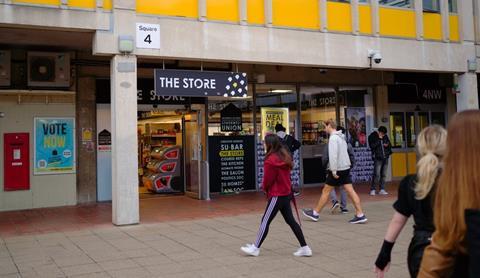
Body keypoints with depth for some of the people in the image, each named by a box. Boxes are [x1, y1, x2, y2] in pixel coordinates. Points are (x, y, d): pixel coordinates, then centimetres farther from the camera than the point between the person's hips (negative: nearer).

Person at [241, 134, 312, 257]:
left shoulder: (271, 160, -20)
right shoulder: (285, 156, 6)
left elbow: (267, 179, -14)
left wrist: (264, 188, 8)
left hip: (277, 195, -9)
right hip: (286, 193, 9)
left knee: (265, 221, 2)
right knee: (290, 220, 12)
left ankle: (256, 248, 13)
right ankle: (304, 248, 14)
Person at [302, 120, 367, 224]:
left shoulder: (333, 138, -13)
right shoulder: (341, 137, 15)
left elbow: (333, 155, -21)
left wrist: (333, 171, -22)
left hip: (338, 169, -8)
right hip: (346, 168, 8)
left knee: (326, 191, 2)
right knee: (350, 190, 4)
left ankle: (315, 213, 12)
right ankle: (360, 215, -1)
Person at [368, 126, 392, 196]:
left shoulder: (385, 136, 12)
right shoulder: (372, 136, -4)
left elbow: (390, 144, 22)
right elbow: (372, 146, -16)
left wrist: (387, 145, -1)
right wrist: (379, 139, -17)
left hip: (385, 158, 6)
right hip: (378, 158, -6)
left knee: (383, 175, 7)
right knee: (377, 175, -10)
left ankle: (382, 189, 14)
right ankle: (372, 189, -2)